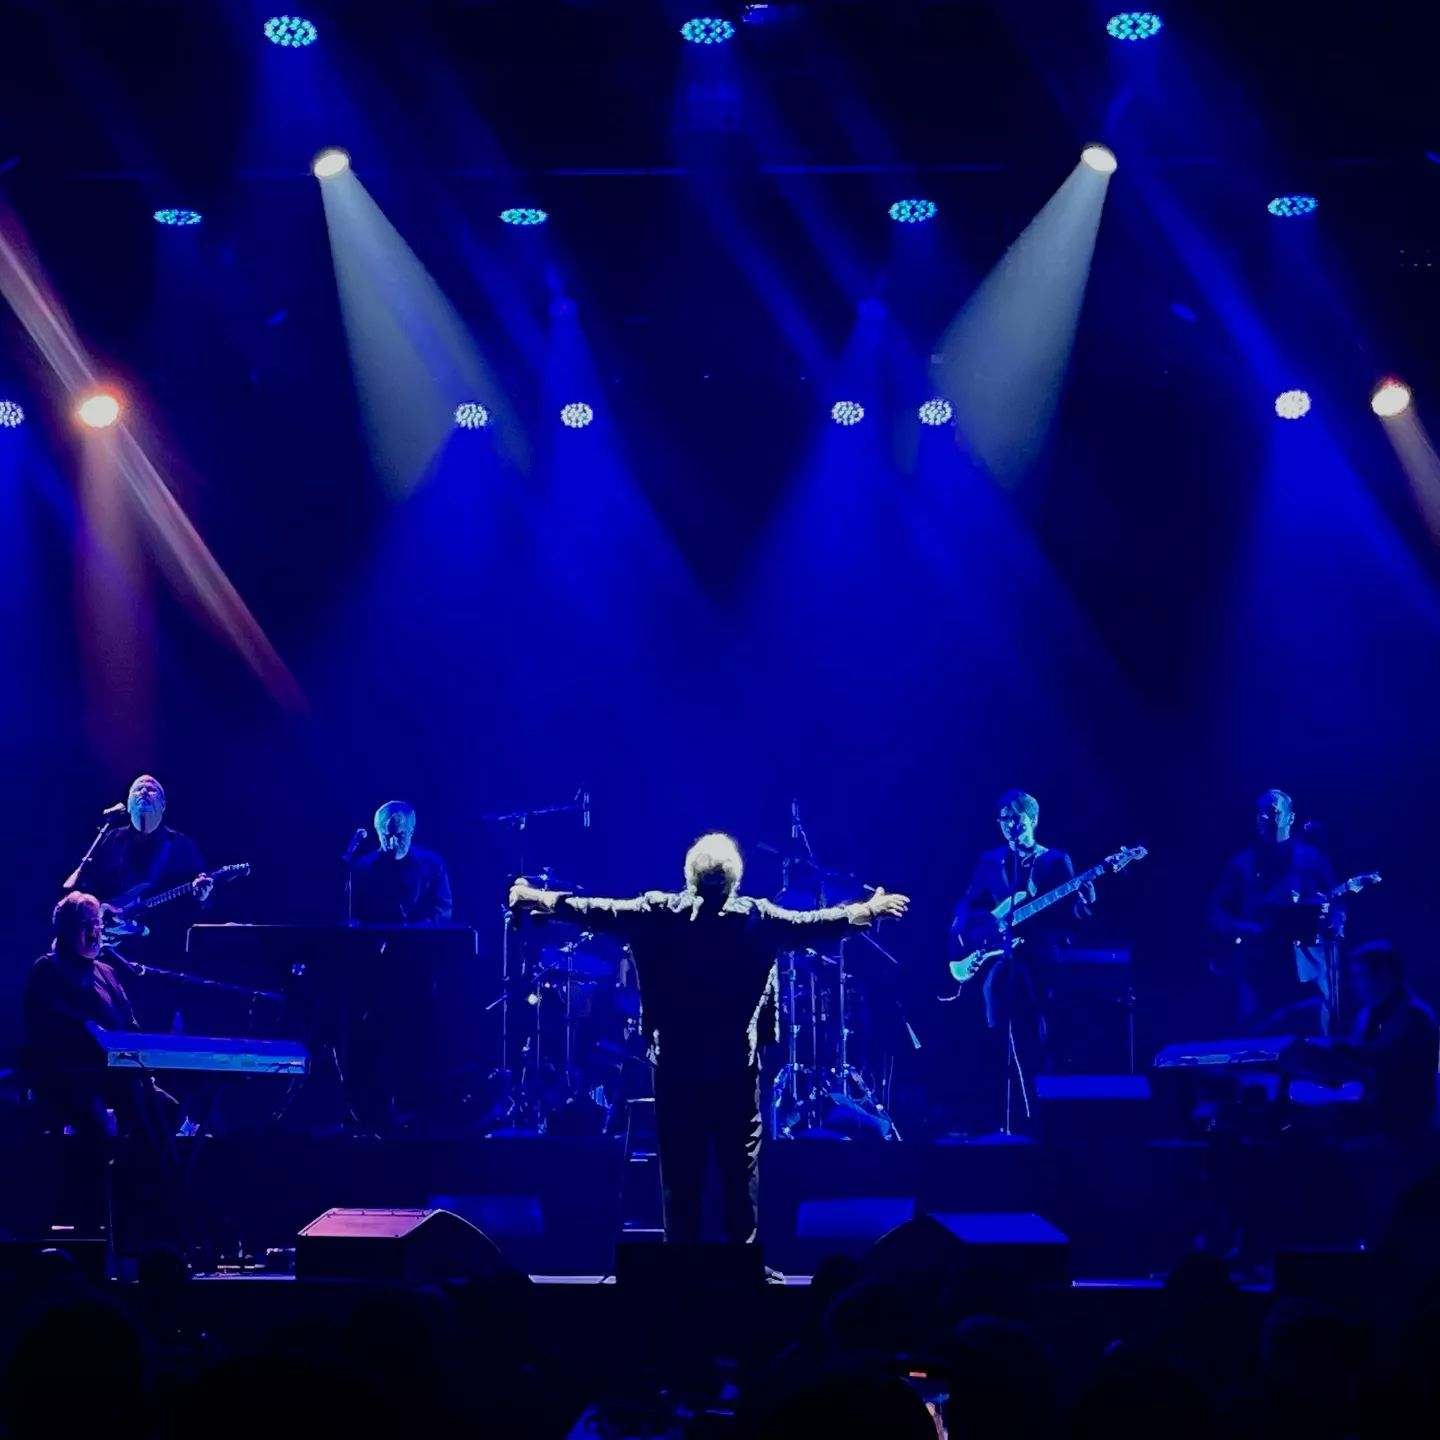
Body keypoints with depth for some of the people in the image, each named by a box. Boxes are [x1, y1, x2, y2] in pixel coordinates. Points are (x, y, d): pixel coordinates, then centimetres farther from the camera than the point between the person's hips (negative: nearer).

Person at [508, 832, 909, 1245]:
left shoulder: (657, 912, -5)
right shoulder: (756, 918, -4)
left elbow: (598, 912, 1)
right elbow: (812, 923, 5)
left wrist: (539, 899, 13)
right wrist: (867, 911, 19)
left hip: (675, 1062, 1)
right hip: (736, 1065, -1)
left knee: (679, 1168, 7)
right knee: (741, 1164, 6)